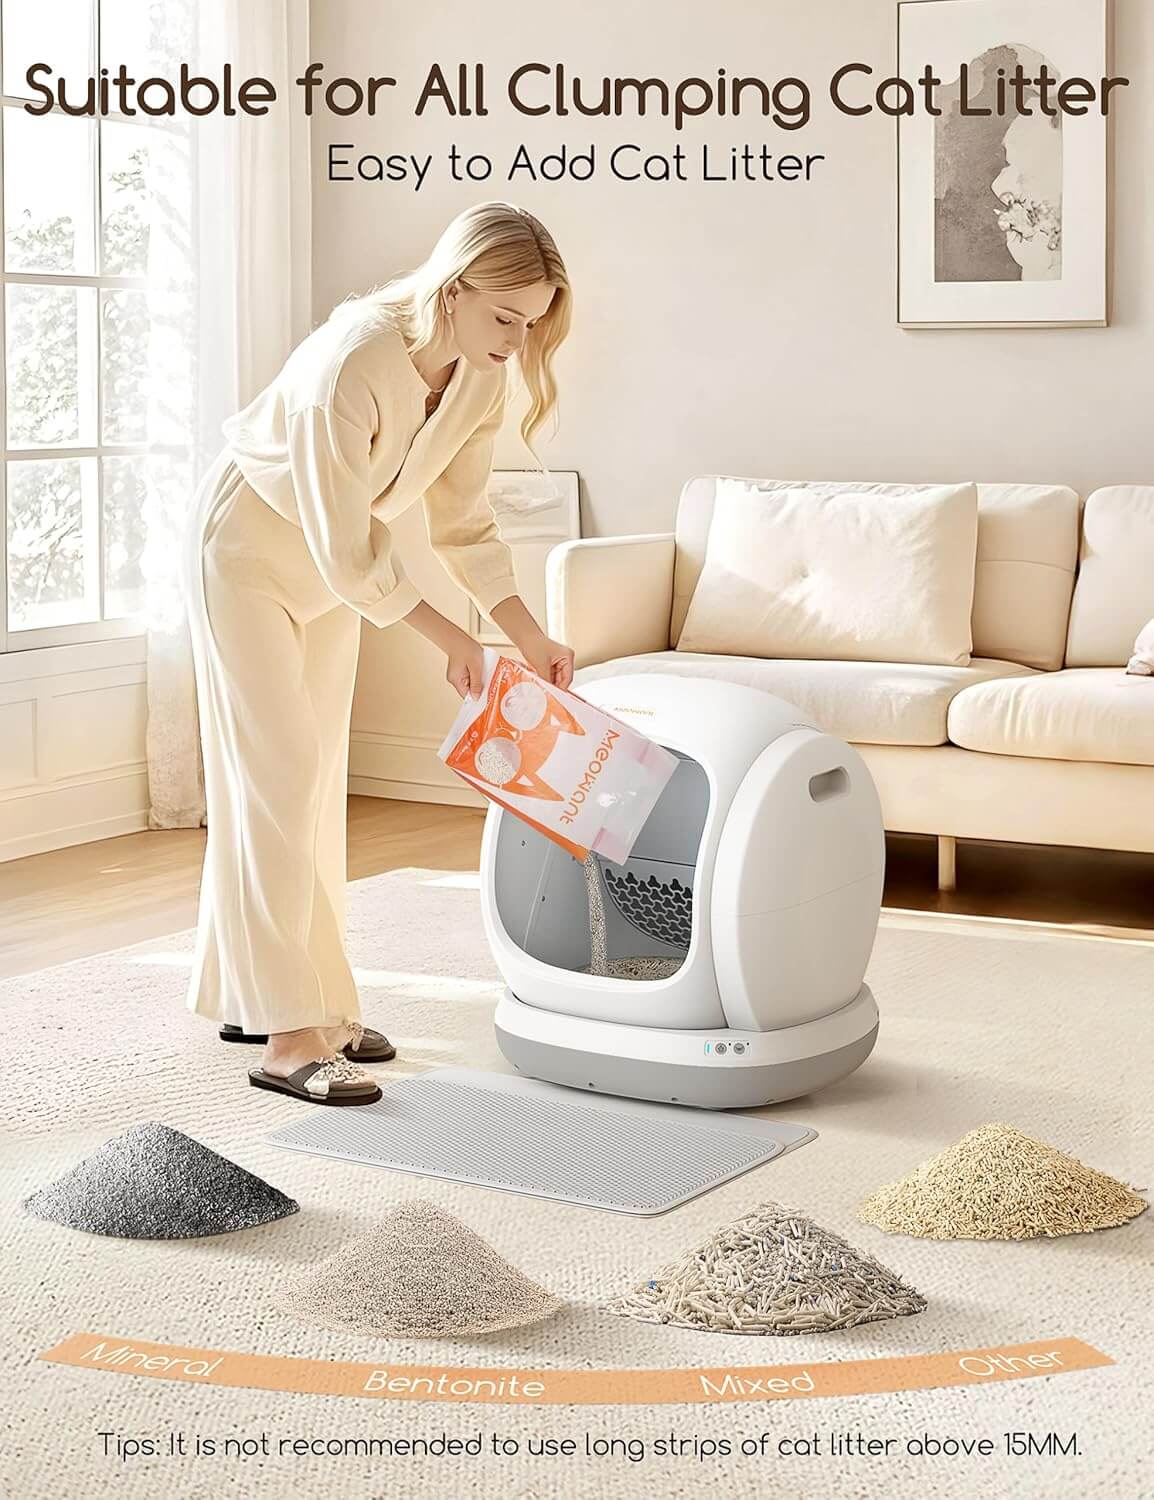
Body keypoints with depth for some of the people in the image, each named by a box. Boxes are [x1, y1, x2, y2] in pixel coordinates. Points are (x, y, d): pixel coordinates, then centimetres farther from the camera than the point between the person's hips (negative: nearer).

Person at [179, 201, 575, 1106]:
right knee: (278, 774, -12)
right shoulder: (355, 362, -35)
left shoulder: (482, 376, -12)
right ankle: (287, 1040, -11)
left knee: (312, 779, 8)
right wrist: (449, 639, -21)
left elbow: (465, 523, -2)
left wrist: (531, 638, -10)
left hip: (330, 561, 8)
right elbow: (348, 551, -30)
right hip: (249, 548, -8)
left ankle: (254, 993, 19)